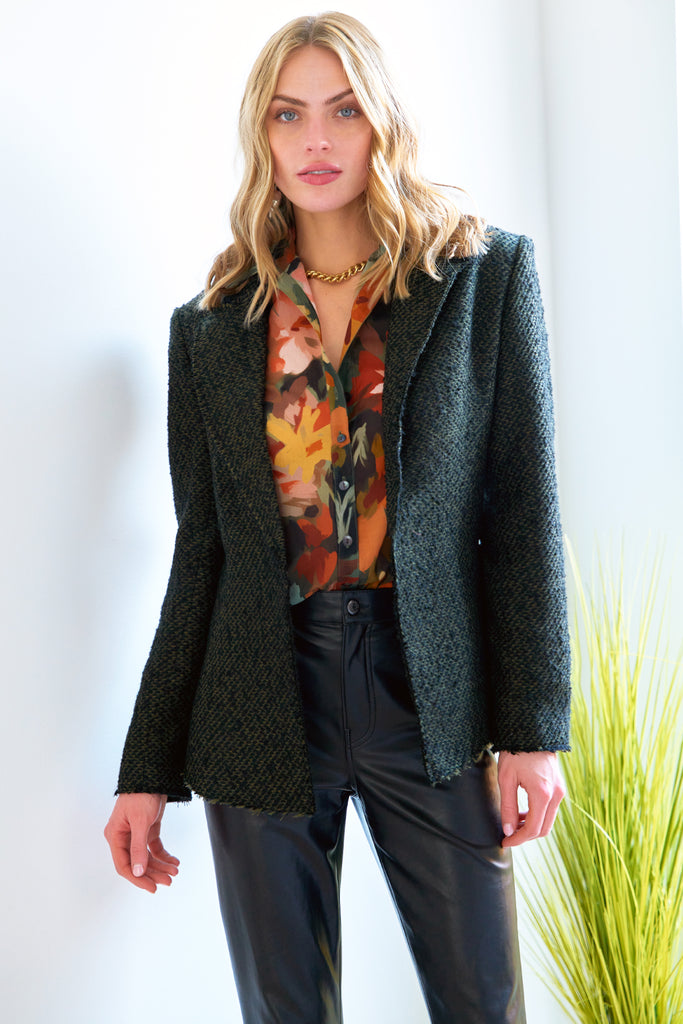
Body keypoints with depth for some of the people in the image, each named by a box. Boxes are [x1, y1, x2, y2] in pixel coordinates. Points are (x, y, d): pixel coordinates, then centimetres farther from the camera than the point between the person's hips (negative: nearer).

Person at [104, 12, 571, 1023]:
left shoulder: (488, 276, 3)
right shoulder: (211, 328, 7)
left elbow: (524, 511, -2)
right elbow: (201, 551, 7)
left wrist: (532, 727, -8)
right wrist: (148, 772, 5)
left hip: (434, 700, -1)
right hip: (262, 711, 1)